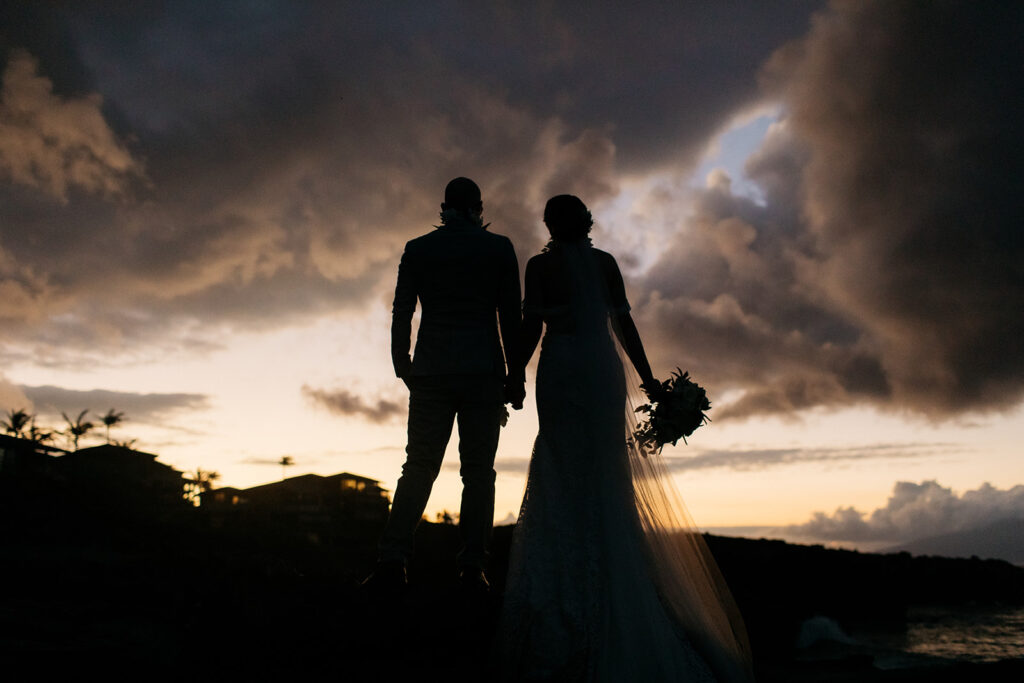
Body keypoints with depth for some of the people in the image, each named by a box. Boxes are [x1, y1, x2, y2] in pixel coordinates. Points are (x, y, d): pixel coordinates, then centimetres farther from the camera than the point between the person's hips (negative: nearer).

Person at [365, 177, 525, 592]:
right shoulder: (499, 248, 4)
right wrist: (515, 376, 5)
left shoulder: (418, 249, 8)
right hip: (483, 372, -1)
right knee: (478, 471, 3)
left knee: (418, 467, 5)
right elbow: (511, 318, 1)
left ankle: (392, 561, -6)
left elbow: (401, 314, 6)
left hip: (431, 374, 1)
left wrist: (403, 367, 16)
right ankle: (472, 567, -1)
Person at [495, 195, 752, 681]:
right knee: (608, 473, 7)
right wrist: (647, 377, 11)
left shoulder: (540, 264, 3)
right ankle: (618, 583, 10)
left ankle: (572, 585, -1)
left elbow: (531, 325, -5)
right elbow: (623, 322, 7)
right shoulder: (605, 262, 11)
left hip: (560, 369, -3)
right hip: (604, 369, 3)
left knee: (566, 476, 0)